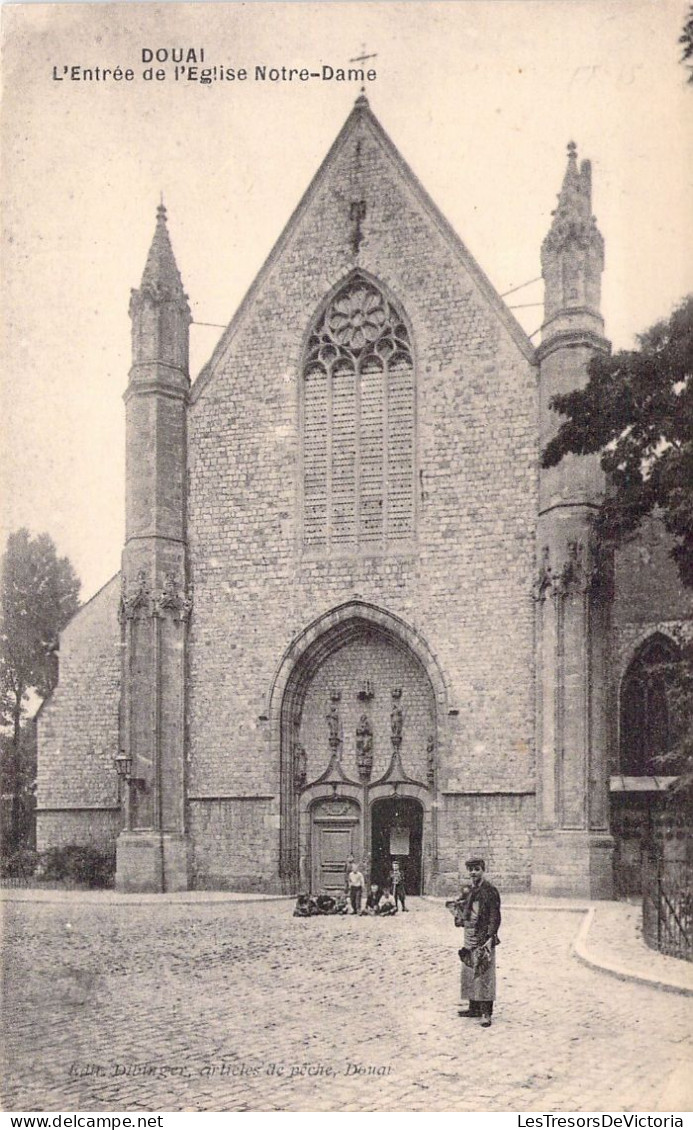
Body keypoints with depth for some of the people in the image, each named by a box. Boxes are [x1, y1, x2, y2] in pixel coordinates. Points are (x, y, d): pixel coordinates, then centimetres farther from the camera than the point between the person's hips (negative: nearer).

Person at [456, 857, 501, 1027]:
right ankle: (474, 1007, 24)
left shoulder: (489, 891, -11)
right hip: (470, 938, 8)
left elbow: (495, 916, -15)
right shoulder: (471, 891, 13)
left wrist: (490, 938, -20)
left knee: (484, 975, -6)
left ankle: (486, 1013, -1)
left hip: (484, 939, -8)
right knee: (469, 974, 13)